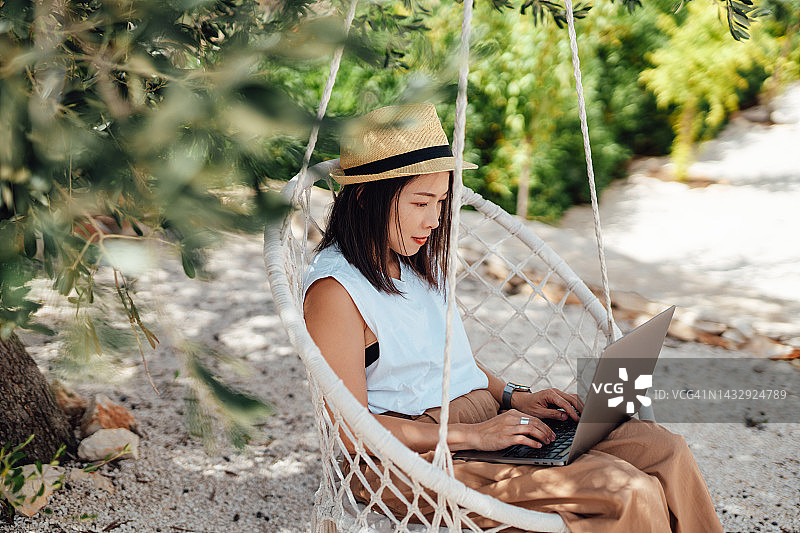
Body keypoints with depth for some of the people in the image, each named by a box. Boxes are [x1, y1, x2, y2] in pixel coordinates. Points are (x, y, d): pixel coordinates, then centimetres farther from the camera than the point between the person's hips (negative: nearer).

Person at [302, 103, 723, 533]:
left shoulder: (419, 263, 14)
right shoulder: (335, 290, -15)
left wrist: (512, 397, 6)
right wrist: (474, 435, -20)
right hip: (415, 457, -9)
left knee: (666, 452, -7)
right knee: (626, 495, -23)